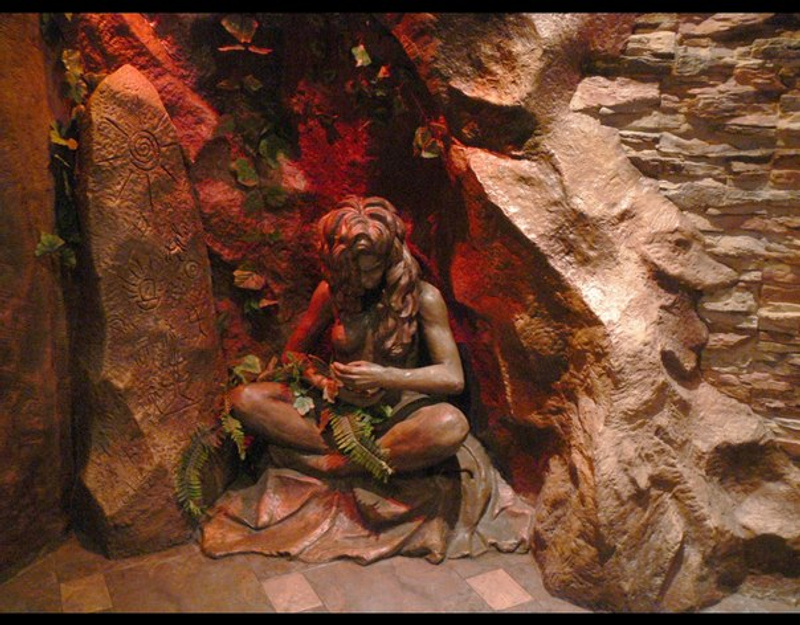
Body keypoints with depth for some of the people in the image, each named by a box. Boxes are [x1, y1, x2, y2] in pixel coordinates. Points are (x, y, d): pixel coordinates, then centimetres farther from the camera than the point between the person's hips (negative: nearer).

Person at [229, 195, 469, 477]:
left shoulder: (422, 297, -5)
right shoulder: (331, 292, 3)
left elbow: (453, 378, -9)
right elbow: (293, 352, 11)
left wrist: (384, 377, -18)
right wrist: (325, 383, -10)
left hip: (396, 412, -3)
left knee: (452, 424, -36)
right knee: (244, 398, -18)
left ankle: (329, 464, -25)